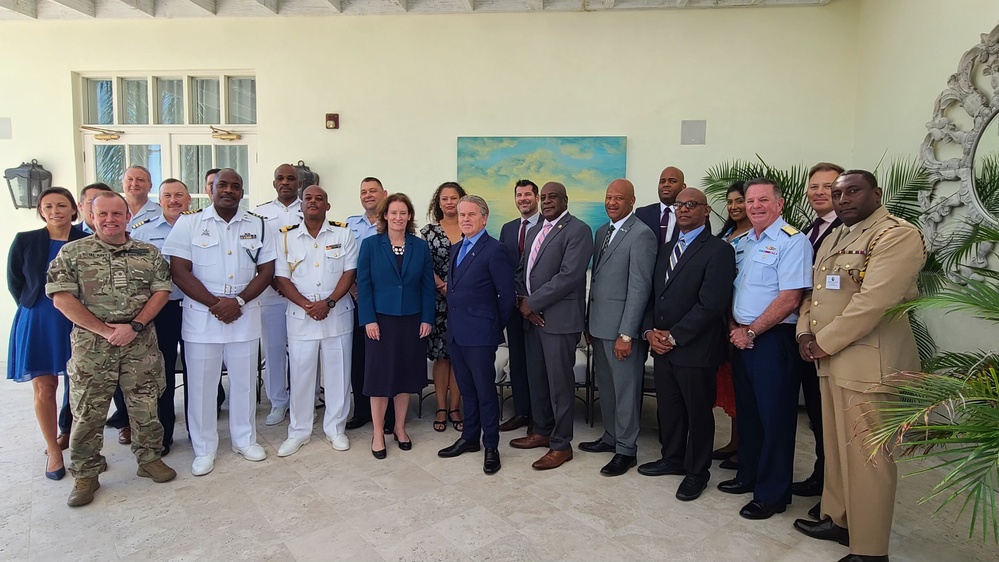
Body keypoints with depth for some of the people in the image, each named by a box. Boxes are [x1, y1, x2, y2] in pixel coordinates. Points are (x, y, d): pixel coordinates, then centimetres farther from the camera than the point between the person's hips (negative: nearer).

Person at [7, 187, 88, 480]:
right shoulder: (25, 241, -1)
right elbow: (14, 283, 5)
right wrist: (36, 308, 3)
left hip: (78, 323, 0)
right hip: (37, 323, 0)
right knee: (44, 388, 3)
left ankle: (71, 433, 31)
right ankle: (54, 451, 15)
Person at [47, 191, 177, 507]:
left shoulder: (149, 253, 7)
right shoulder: (72, 253, 1)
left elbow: (162, 291, 2)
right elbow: (62, 299, -5)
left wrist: (134, 326, -12)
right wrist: (105, 331, -11)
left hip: (141, 343, 2)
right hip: (92, 345, -1)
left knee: (145, 404, 10)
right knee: (88, 412, 5)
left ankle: (149, 458, 26)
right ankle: (86, 474, 20)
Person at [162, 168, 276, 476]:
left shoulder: (257, 225, 6)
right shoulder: (189, 222, -1)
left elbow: (267, 270, 3)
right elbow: (179, 271, -7)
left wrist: (238, 301, -11)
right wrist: (215, 303, -14)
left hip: (245, 315, 2)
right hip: (200, 316, -2)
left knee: (244, 380, 12)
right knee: (201, 383, 7)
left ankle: (244, 439, 29)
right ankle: (204, 449, 22)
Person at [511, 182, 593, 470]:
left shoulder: (577, 230, -10)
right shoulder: (534, 231, 17)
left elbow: (569, 275, -19)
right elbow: (522, 270, 17)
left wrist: (532, 302, -15)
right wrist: (523, 301, -2)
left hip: (560, 318, -8)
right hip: (533, 316, 8)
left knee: (559, 382, 0)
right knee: (536, 378, 16)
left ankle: (561, 445, 13)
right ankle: (542, 432, 32)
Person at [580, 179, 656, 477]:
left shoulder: (641, 235, -13)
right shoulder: (602, 232, 13)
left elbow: (640, 287, -17)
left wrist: (626, 333, -19)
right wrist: (589, 321, 14)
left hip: (622, 327, -8)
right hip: (599, 324, 8)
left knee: (625, 389, 3)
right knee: (605, 386, 18)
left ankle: (626, 450, 16)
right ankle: (610, 437, 33)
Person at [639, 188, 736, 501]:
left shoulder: (718, 250, -10)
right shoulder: (667, 250, 15)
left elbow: (711, 304, -18)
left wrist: (674, 336, -16)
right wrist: (650, 331, -1)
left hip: (696, 349, -7)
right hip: (662, 346, 7)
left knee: (698, 412, 7)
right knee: (668, 407, 17)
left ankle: (697, 471, 24)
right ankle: (673, 458, 35)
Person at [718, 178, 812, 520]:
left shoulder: (792, 242, -11)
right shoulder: (743, 242, 13)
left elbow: (789, 299, -18)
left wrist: (750, 331, -14)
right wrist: (734, 327, 2)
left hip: (772, 339, -8)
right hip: (741, 337, 8)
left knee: (774, 415, 2)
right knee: (747, 410, 16)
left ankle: (772, 494, 15)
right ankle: (748, 475, 32)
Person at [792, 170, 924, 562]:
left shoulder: (897, 236, -11)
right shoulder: (835, 237, 18)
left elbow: (872, 302, -21)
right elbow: (814, 291, 20)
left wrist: (823, 343, -14)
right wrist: (806, 333, 3)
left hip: (869, 364, -8)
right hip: (831, 362, 9)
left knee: (866, 457, -1)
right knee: (836, 448, 18)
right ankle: (838, 520, 33)